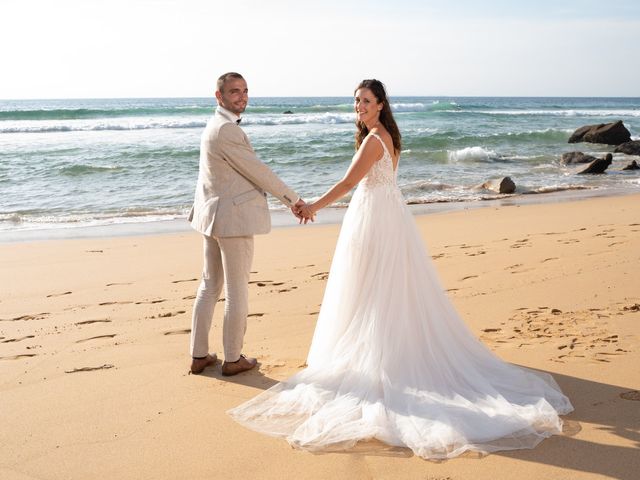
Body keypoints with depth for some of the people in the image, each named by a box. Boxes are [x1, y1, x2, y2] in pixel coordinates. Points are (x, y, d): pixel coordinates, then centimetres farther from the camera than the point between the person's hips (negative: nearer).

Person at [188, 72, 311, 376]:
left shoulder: (217, 126, 15)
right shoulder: (227, 130, -18)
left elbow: (250, 171, 18)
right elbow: (258, 172, -14)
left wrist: (289, 201, 19)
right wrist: (293, 199, -1)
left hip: (213, 216, 10)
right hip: (233, 218, -10)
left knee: (209, 286, 14)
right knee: (237, 290, 2)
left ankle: (199, 356, 21)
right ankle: (233, 359, 13)